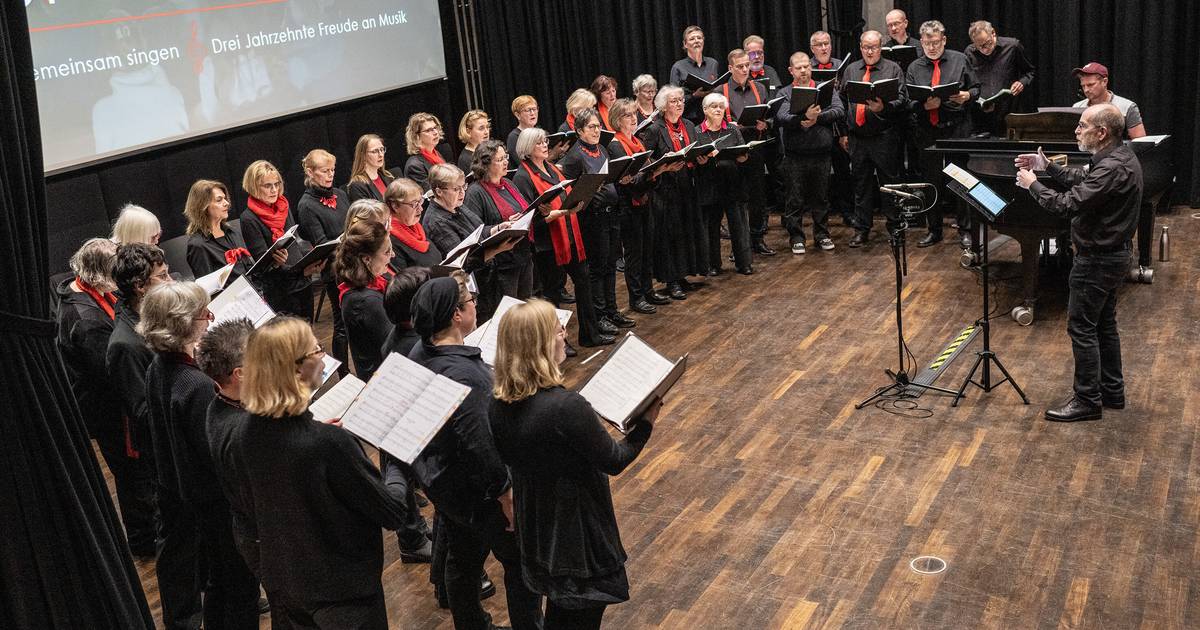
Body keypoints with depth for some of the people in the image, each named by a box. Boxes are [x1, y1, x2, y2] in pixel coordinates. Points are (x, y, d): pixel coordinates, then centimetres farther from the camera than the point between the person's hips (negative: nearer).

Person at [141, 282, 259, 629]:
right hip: (215, 498, -9)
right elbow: (220, 453, -27)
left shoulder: (158, 368, -4)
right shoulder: (198, 386, -31)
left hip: (175, 490, 9)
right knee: (235, 578, 10)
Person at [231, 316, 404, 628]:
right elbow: (391, 514, -21)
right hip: (343, 589, -6)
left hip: (280, 583, 6)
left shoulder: (242, 436, -10)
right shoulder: (330, 443, -31)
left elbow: (254, 512, 7)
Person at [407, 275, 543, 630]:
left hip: (440, 482, 9)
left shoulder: (419, 355, -4)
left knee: (462, 560, 24)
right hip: (476, 492, -9)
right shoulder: (461, 374, -33)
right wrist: (506, 494, -22)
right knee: (520, 563, 11)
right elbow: (477, 444, -31)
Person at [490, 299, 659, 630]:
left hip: (534, 527, 7)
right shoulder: (567, 406, -32)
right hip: (579, 534, -7)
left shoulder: (501, 404, -10)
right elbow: (614, 461, -20)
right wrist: (646, 421, -6)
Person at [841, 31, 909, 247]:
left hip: (884, 138, -3)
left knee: (889, 183, 2)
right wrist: (843, 132, 10)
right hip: (857, 138, 4)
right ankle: (862, 230, 18)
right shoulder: (850, 70, 12)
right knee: (861, 185, 10)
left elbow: (902, 101, -7)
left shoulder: (893, 69, 1)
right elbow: (843, 102, 15)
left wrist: (883, 108, -26)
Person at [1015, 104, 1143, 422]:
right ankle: (1112, 392, 30)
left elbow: (1069, 204, -29)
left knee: (1081, 328, -2)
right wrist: (1048, 166, 9)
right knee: (1103, 324, 19)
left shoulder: (1113, 168, -27)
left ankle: (1087, 401, 6)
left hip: (1098, 259, -10)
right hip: (1110, 253, 10)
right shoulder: (1119, 155, 5)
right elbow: (1083, 179, 19)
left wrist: (1033, 184, -15)